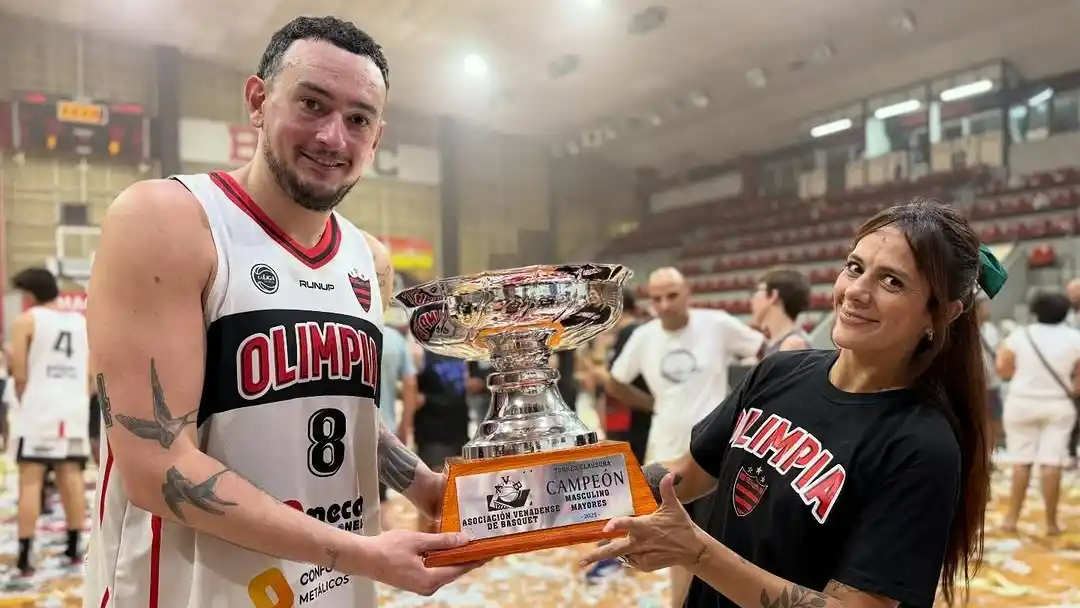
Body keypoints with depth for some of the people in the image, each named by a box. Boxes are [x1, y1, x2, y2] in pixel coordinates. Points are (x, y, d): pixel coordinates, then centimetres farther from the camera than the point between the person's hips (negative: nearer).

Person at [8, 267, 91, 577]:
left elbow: (20, 376, -4)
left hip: (40, 408, -4)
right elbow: (94, 375, 11)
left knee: (30, 480, -1)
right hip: (74, 409, 5)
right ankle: (74, 548, 15)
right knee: (72, 476, 9)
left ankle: (24, 557, -2)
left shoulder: (26, 320, -2)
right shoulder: (82, 322, 13)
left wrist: (25, 402, 11)